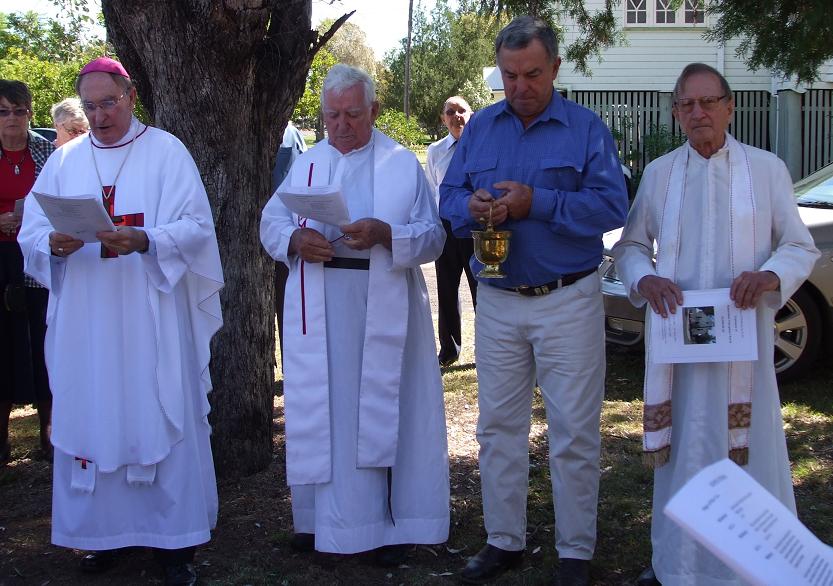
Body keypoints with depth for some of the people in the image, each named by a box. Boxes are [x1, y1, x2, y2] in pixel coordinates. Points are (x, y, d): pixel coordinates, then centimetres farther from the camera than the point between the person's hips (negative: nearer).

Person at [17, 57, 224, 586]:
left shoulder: (167, 152, 1)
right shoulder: (65, 160, 11)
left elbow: (197, 227, -7)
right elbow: (31, 232, 6)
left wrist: (146, 240, -24)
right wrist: (54, 243, -17)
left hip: (151, 320, -3)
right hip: (84, 322, 3)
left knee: (160, 418, 0)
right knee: (91, 418, 6)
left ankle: (175, 540, 9)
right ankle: (103, 530, 18)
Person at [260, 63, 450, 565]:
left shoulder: (404, 165, 3)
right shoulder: (306, 165, 11)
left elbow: (433, 236, -3)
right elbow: (271, 221, 9)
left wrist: (385, 234, -21)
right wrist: (295, 240, -13)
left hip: (383, 310, -2)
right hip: (318, 311, 2)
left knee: (383, 410, 3)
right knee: (321, 410, 6)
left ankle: (392, 523, 13)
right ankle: (323, 516, 19)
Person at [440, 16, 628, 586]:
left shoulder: (586, 128, -4)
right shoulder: (480, 127, 9)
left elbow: (612, 205, -14)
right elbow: (450, 195, 8)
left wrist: (537, 203, -23)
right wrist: (472, 207, -15)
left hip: (569, 300, -4)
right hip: (498, 302, 4)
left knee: (574, 433, 1)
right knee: (499, 427, 11)